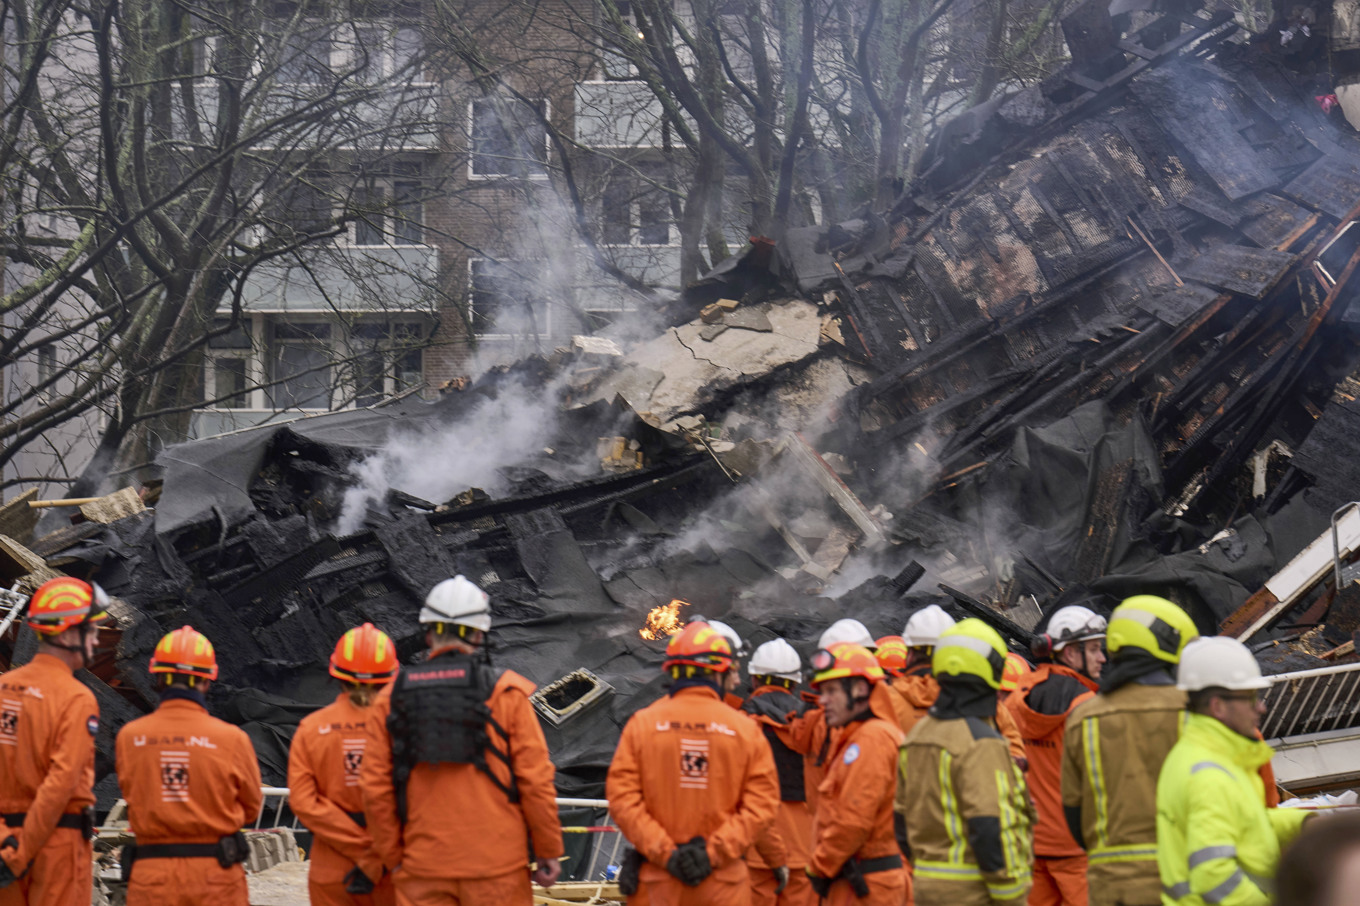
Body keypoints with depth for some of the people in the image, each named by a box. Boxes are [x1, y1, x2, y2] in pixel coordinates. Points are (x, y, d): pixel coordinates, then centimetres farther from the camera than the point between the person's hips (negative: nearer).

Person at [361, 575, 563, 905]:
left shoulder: (391, 698, 3)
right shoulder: (506, 692, -3)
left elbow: (374, 789, 2)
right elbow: (536, 780, -4)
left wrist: (394, 859, 11)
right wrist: (548, 851, 5)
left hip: (422, 872, 2)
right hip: (497, 865, -2)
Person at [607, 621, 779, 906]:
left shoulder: (642, 724, -1)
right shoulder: (745, 729, -2)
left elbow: (622, 798, -7)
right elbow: (762, 804, -7)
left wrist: (664, 851, -7)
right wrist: (715, 852, -8)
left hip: (656, 880, 1)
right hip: (723, 882, -1)